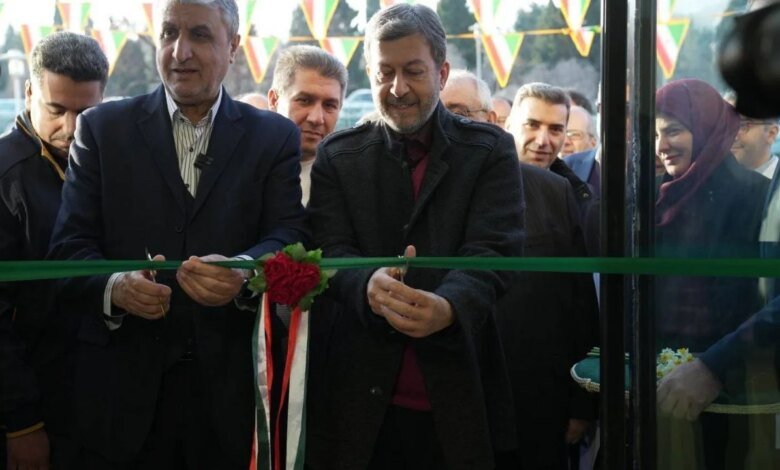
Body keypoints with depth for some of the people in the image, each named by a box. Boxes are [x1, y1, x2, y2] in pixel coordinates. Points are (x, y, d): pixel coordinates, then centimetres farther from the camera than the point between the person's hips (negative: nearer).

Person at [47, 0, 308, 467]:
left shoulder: (275, 138, 6)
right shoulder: (102, 128, 5)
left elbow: (290, 236, -6)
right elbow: (70, 245, -1)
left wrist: (243, 271, -28)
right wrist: (113, 287, -23)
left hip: (224, 386, 0)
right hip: (121, 382, 0)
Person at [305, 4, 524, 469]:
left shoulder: (490, 151, 3)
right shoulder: (338, 156, 7)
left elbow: (494, 250, -9)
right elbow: (332, 251, -3)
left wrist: (448, 307, -30)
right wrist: (369, 286, -27)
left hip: (460, 395, -1)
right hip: (360, 400, 1)